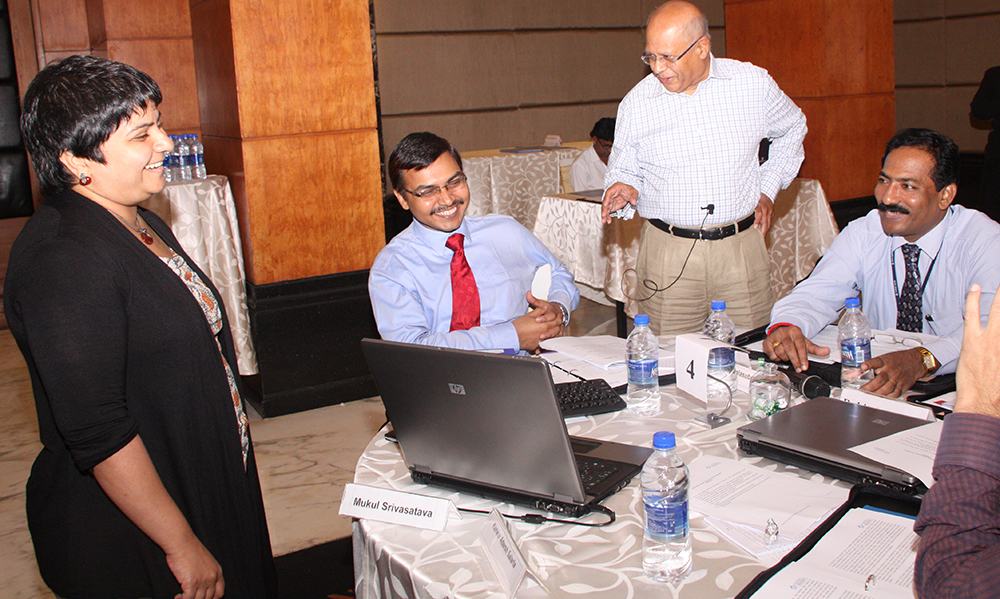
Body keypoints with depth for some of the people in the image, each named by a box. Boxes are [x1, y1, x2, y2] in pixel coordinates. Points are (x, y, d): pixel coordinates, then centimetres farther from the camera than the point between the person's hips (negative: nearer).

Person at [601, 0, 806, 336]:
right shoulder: (636, 103, 1)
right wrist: (624, 189, -11)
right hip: (668, 253, 0)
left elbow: (792, 129, 21)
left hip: (741, 247, 1)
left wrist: (768, 188, 12)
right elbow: (622, 170, 12)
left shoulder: (753, 84, 2)